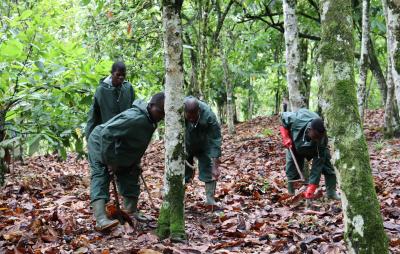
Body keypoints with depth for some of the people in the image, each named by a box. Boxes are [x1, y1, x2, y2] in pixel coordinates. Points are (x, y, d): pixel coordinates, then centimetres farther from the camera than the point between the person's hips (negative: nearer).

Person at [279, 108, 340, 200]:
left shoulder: (322, 138, -39)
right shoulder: (296, 120, -43)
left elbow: (317, 166, -37)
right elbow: (283, 117, -17)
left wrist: (311, 189, -40)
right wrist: (286, 138, -27)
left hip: (316, 148, 0)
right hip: (295, 144, 0)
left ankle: (331, 192, -4)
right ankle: (291, 194, 12)